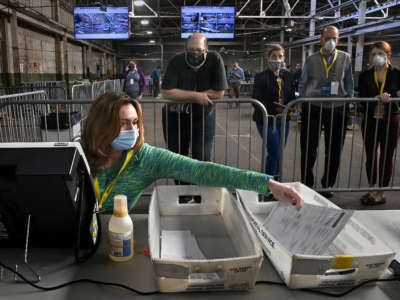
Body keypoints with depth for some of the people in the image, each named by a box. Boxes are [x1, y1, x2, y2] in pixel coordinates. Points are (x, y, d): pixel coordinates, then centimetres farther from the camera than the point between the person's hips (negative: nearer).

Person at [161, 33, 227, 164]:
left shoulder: (215, 59, -14)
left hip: (204, 116, -1)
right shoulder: (176, 62, -12)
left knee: (202, 158, 0)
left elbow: (219, 93, -17)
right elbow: (166, 92, -19)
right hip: (175, 117, 1)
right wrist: (196, 96, -24)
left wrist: (183, 99, -17)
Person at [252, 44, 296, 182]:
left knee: (278, 154, 12)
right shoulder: (261, 77, -8)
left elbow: (292, 96, 13)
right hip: (267, 120, -5)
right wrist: (274, 108, -24)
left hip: (283, 119, 6)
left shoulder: (288, 76, 8)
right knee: (275, 153, -7)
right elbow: (256, 101, -12)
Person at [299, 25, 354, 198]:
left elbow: (349, 83, 12)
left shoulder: (345, 59, 7)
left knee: (334, 151, 8)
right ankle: (306, 185, 18)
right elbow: (303, 84, 10)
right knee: (308, 149, 3)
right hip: (313, 109, -1)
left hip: (337, 110, 1)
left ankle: (327, 185, 24)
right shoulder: (311, 60, 5)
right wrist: (302, 105, 5)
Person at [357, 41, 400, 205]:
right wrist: (379, 98, -20)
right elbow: (363, 99, -5)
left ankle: (381, 193, 13)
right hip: (370, 121, 2)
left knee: (386, 157, 3)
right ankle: (372, 189, 21)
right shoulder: (365, 76, 6)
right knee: (370, 156, 7)